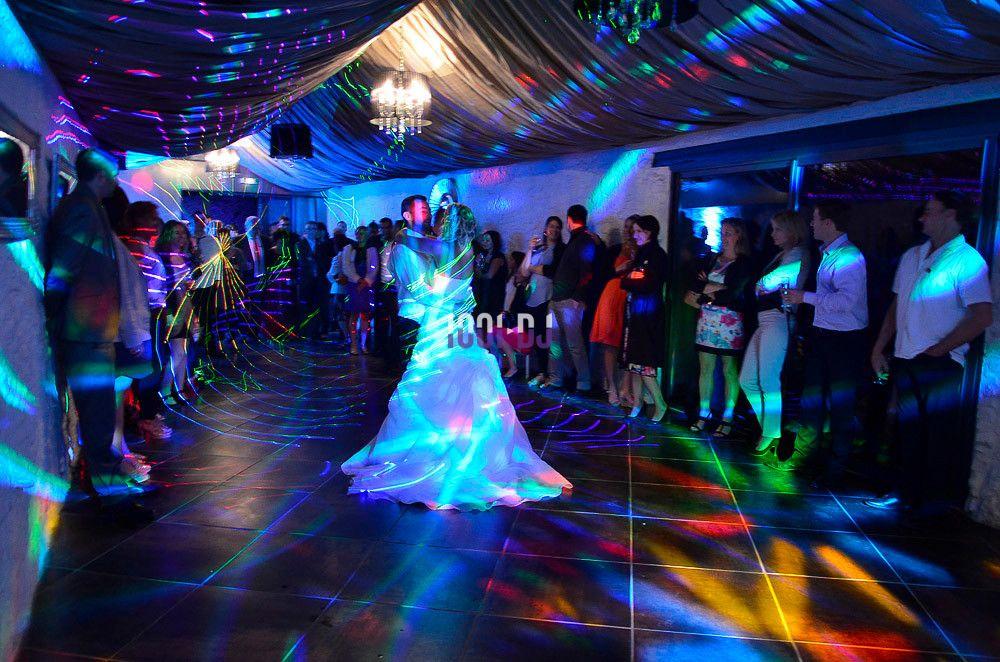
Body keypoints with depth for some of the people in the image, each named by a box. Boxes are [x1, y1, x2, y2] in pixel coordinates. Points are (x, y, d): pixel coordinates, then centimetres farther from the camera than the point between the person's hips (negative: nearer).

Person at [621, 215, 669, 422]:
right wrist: (632, 279, 0)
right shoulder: (640, 254, 16)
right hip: (635, 313, 8)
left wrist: (629, 281, -3)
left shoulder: (657, 255, -9)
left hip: (648, 315, -8)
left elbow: (648, 285, -15)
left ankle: (660, 404, 4)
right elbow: (625, 282, 18)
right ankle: (637, 403, 16)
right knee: (633, 361, 8)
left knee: (643, 363, -8)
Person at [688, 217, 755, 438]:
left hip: (730, 323, -5)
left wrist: (705, 295, -4)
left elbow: (734, 295, -12)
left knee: (730, 370, 0)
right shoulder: (714, 259, 13)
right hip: (707, 321, 5)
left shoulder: (745, 263, -2)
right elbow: (696, 288, 8)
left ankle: (727, 419, 7)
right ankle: (703, 414, 14)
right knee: (705, 368, 6)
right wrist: (717, 290, -8)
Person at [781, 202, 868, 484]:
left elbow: (847, 300, -27)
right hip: (821, 334, 9)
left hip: (844, 341, -9)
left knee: (840, 405, 2)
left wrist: (805, 297, -21)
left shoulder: (850, 257, -18)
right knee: (812, 396, 16)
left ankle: (835, 467, 13)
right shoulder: (826, 253, 10)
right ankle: (804, 452, 29)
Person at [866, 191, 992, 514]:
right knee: (909, 432, 13)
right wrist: (879, 349, 11)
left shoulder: (967, 261, -8)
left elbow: (983, 317, -15)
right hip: (904, 361, 6)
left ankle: (942, 506, 15)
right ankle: (907, 494, 25)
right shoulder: (911, 257, 13)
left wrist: (938, 350, -14)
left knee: (940, 436, 2)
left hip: (939, 365, -6)